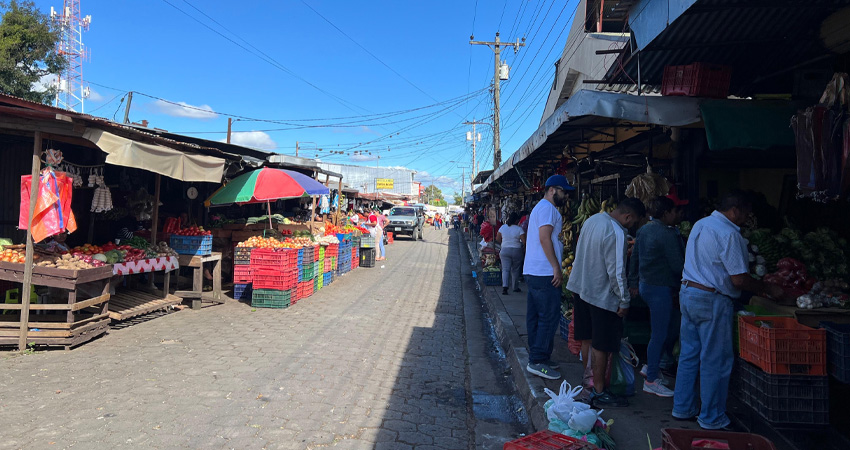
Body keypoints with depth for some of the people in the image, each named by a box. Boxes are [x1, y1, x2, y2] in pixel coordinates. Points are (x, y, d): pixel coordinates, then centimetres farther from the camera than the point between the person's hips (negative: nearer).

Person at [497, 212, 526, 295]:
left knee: (505, 269, 0)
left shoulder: (503, 227, 0)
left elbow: (497, 239, 7)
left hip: (505, 250, 2)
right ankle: (515, 287, 22)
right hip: (516, 250, -2)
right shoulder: (519, 229, -10)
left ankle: (505, 287, -18)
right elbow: (524, 240, -15)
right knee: (515, 270, 12)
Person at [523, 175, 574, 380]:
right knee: (549, 317, -7)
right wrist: (556, 268, -19)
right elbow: (544, 238, -19)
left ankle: (537, 358, 20)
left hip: (532, 271, 11)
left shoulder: (539, 207, 24)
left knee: (535, 317, 13)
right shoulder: (547, 208, -10)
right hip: (545, 273, -11)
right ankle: (538, 361, -4)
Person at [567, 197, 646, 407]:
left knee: (587, 340, 18)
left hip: (581, 288, 9)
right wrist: (625, 301, -13)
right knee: (601, 346, 1)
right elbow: (616, 272, -23)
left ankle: (589, 382, 31)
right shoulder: (616, 234, -23)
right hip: (602, 295, -9)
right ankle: (599, 393, 11)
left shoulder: (592, 220, 5)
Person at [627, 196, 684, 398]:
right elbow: (678, 266, -18)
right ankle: (651, 380, 8)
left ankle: (650, 367, 31)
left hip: (645, 284, 9)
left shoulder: (644, 230, 9)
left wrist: (634, 282, 23)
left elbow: (634, 258, 16)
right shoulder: (667, 234, -18)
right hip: (660, 288, -9)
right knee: (659, 334, 0)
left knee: (660, 330, 21)